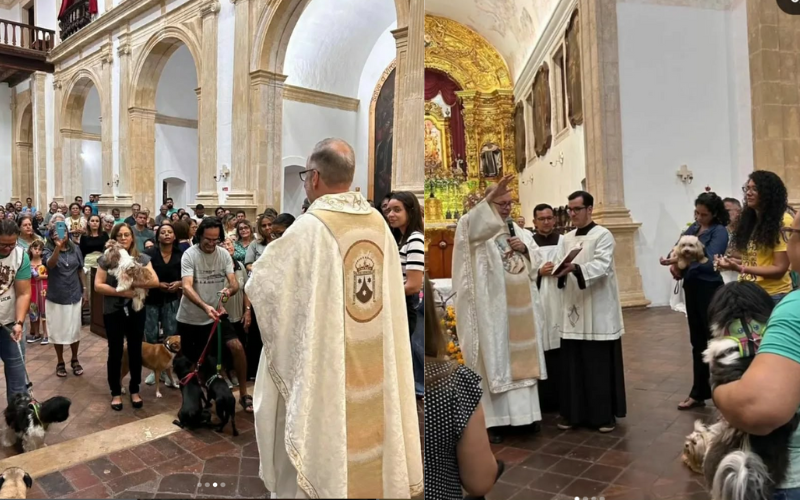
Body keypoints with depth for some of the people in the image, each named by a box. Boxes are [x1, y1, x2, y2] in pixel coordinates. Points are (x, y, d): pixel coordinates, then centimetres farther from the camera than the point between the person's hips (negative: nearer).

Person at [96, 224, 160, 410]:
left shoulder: (142, 258, 1)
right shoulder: (106, 259, -3)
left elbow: (155, 281, -8)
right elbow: (98, 286, -9)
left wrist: (133, 283, -21)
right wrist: (121, 292, -19)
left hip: (136, 311, 1)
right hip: (113, 312, -1)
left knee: (135, 351, 11)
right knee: (115, 352, 9)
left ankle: (134, 390, 26)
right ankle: (116, 393, 23)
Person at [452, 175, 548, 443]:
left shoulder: (518, 229, 15)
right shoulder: (479, 229, -5)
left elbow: (536, 258, 16)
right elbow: (468, 224, -29)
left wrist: (525, 248, -5)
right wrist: (491, 196, -37)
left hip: (520, 305, 7)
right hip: (493, 306, -6)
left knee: (522, 355, 12)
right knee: (494, 357, -3)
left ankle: (523, 410, 25)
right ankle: (491, 418, 5)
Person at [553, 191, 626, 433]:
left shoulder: (603, 235, -5)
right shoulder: (566, 239, 14)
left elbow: (601, 266, -19)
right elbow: (560, 268, 9)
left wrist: (575, 268, -35)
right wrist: (559, 271, -14)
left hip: (598, 311, -5)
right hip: (573, 309, 5)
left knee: (601, 365, 2)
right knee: (573, 364, 8)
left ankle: (606, 414, 15)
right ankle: (574, 413, 19)